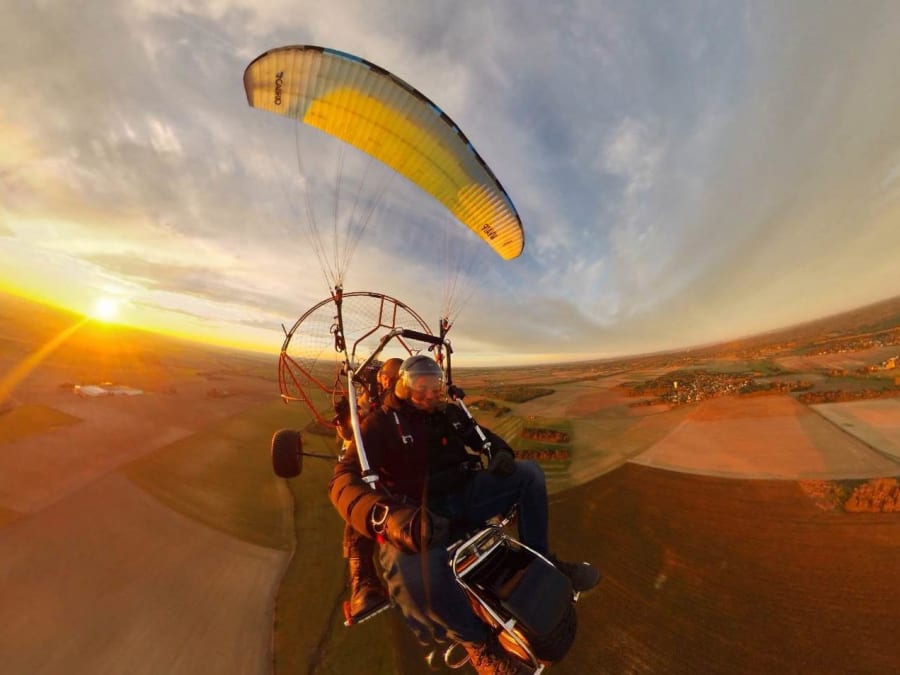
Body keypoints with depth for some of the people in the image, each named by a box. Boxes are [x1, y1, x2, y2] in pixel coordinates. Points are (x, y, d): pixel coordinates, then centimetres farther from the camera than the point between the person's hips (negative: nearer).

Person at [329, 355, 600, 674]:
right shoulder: (382, 423, -8)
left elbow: (483, 436, 20)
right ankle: (477, 639, -9)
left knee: (529, 471, -6)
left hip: (465, 495, 5)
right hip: (422, 511, -4)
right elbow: (344, 479, -20)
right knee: (412, 563, -38)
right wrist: (388, 516, -41)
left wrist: (501, 452, -6)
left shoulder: (449, 412, 8)